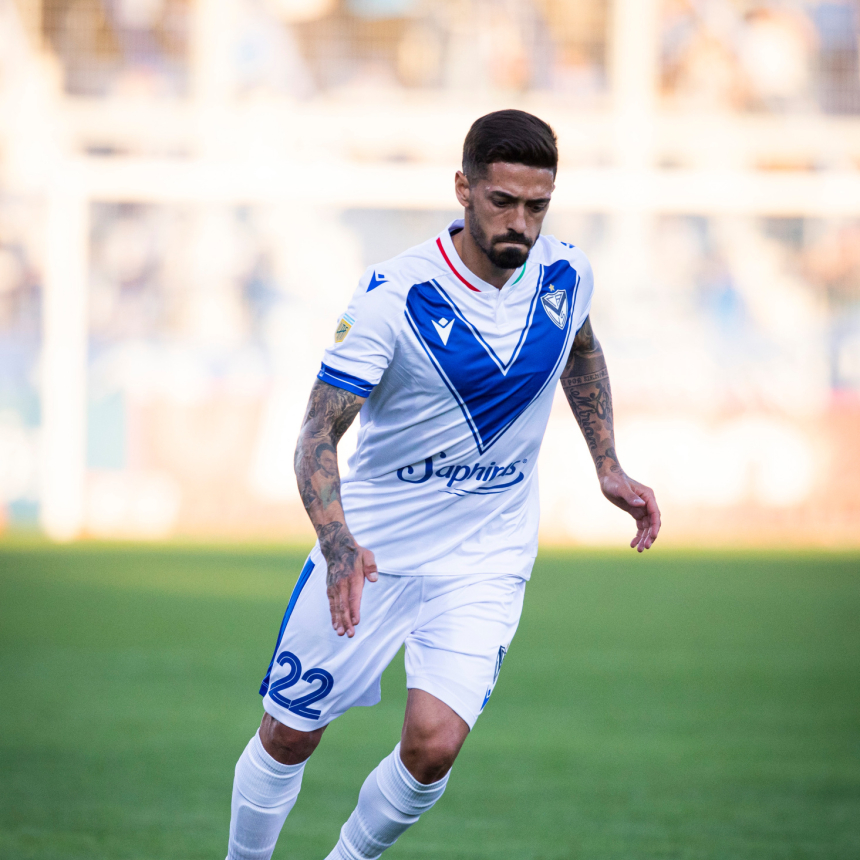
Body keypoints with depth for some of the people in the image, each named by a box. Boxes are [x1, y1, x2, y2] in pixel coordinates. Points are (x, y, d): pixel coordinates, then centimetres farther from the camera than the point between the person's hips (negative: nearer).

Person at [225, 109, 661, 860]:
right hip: (371, 548, -2)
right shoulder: (394, 294, -20)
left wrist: (608, 466, 12)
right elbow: (320, 431, -24)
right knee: (289, 736, 6)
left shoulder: (566, 274, -7)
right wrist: (337, 541, -41)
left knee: (434, 743, -17)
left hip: (486, 557, 2)